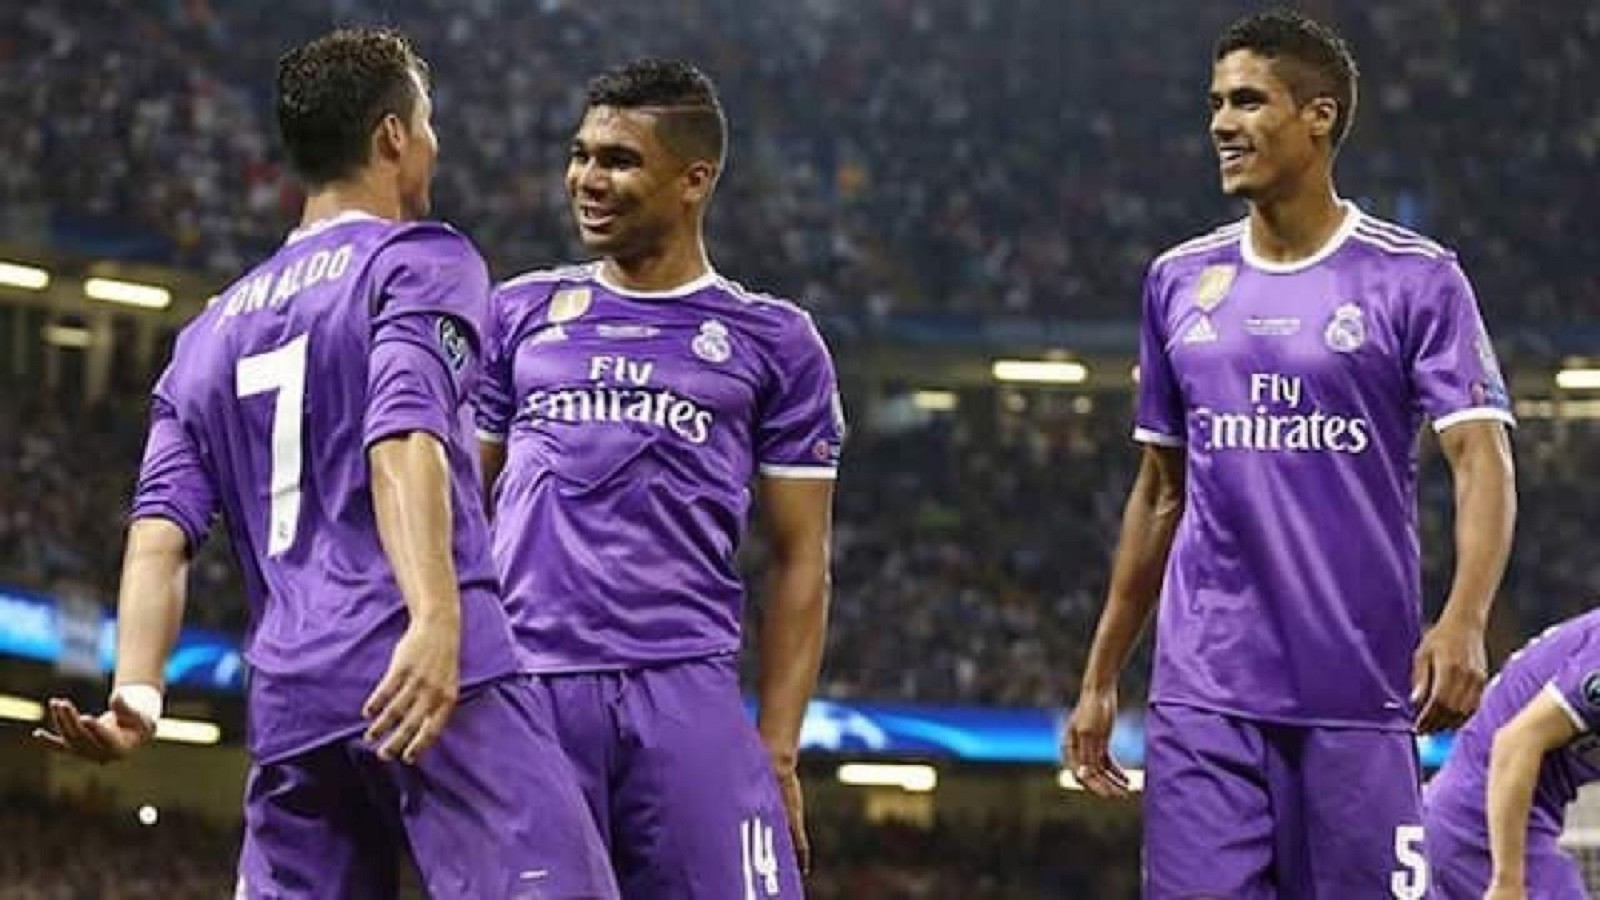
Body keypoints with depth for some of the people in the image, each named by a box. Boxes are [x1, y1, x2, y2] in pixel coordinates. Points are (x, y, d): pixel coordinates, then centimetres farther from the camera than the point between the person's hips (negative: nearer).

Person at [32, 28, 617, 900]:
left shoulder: (210, 331, 24)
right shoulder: (420, 261, 6)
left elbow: (161, 529, 10)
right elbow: (404, 436, -12)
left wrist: (135, 693, 0)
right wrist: (436, 618, -25)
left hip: (289, 701, 6)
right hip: (428, 678, -6)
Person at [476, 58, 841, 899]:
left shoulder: (772, 341, 9)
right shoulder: (520, 313, 15)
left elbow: (799, 560, 8)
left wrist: (777, 744, 0)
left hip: (685, 692, -2)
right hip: (523, 691, 2)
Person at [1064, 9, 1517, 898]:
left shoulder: (1416, 279, -1)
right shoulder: (1179, 281, 12)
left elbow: (1482, 461, -10)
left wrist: (1463, 620, -27)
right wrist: (1099, 676, 16)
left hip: (1361, 695, -3)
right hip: (1202, 692, 3)